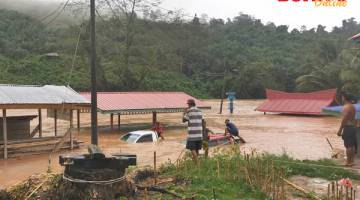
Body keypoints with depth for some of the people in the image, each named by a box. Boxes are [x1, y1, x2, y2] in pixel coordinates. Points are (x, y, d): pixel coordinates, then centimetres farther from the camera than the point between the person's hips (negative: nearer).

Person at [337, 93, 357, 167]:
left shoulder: (346, 107, -16)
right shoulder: (353, 107, 13)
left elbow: (344, 120, -19)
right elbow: (353, 118, 16)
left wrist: (340, 130, -16)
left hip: (347, 127, -9)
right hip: (353, 127, 9)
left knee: (348, 146, -5)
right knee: (352, 145, 13)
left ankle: (348, 162, -2)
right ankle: (352, 161, 19)